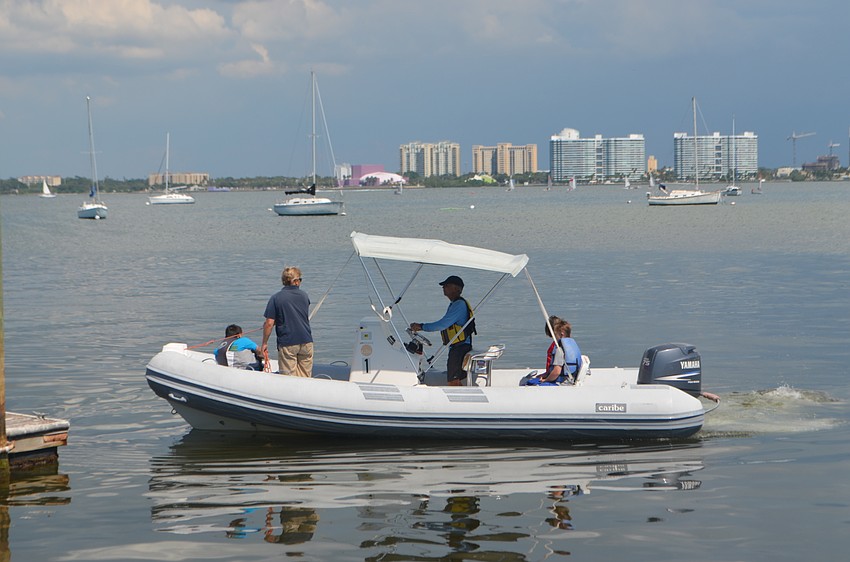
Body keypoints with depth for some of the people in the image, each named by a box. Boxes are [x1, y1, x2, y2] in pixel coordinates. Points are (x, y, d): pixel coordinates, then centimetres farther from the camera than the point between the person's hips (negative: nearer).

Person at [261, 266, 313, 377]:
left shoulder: (276, 298, -6)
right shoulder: (304, 296, 7)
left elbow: (269, 323, -9)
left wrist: (264, 343, 1)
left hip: (287, 344, -3)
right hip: (306, 342, 4)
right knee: (305, 378, 9)